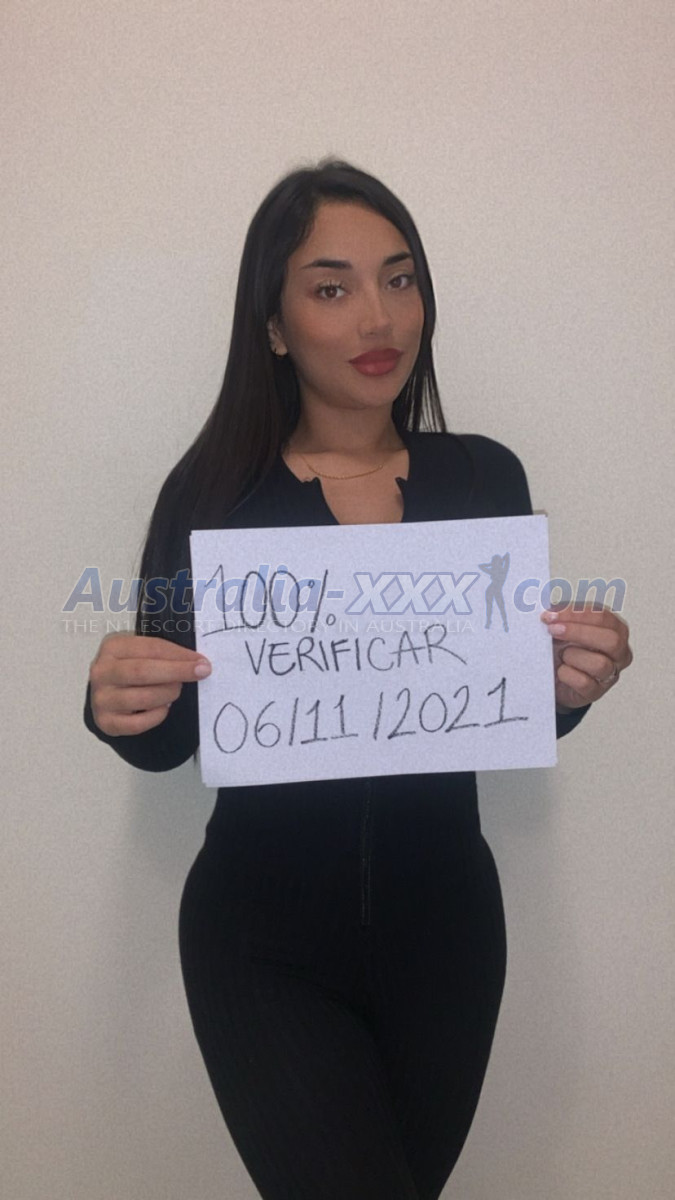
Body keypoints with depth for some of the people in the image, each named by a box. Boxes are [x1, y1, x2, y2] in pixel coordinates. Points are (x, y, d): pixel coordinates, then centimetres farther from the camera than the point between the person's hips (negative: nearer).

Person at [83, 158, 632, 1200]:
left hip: (443, 921, 3)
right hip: (265, 943, -2)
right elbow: (168, 739, -4)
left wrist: (569, 686, -18)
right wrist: (117, 709, -26)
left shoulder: (484, 477, -3)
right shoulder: (215, 489, -10)